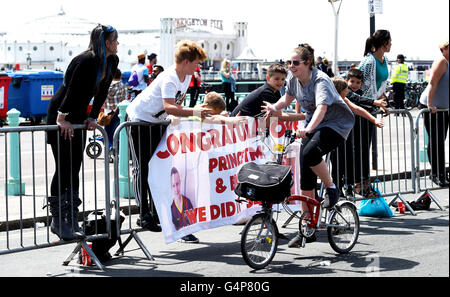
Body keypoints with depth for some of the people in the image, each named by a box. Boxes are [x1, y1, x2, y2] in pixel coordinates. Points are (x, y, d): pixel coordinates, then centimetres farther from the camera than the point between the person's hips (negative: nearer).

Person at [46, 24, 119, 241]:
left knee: (74, 169, 6)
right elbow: (73, 89, -25)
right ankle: (57, 221, -3)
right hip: (61, 116, -8)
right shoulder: (86, 61, -24)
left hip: (78, 117, 8)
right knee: (64, 168, -8)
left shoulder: (112, 61, 1)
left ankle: (72, 220, 9)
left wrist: (92, 118, 0)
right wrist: (62, 118, -24)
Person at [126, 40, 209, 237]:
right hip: (139, 119, -9)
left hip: (158, 121, 9)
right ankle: (144, 215, -1)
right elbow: (169, 107, -43)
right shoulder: (169, 79, -29)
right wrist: (194, 112, -51)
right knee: (143, 168, -5)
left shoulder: (187, 77, -1)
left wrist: (182, 115, -3)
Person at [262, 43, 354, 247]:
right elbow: (287, 98, 18)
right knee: (305, 177, 0)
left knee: (310, 152, -36)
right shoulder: (294, 80, -1)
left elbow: (321, 108, -38)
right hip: (313, 125, 7)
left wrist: (308, 129, -54)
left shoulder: (320, 80, -23)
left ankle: (331, 188, -9)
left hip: (337, 124, -7)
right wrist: (275, 107, -4)